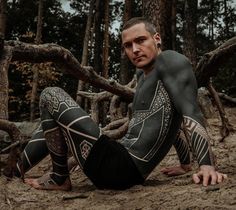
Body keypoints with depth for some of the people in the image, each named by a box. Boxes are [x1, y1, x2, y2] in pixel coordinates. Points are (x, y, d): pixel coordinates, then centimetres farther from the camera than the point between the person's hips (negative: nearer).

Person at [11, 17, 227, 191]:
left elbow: (190, 112, -21)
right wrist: (185, 164, 33)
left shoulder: (170, 61, -7)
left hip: (121, 167, -10)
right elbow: (170, 117, 29)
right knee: (51, 125, 27)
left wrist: (207, 164, -33)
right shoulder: (144, 74, 21)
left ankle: (60, 178, 2)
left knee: (51, 96, -5)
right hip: (122, 166, 10)